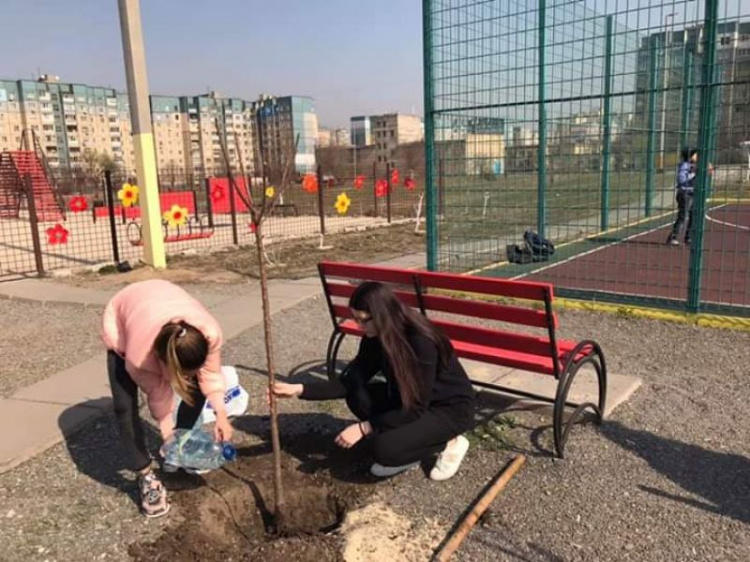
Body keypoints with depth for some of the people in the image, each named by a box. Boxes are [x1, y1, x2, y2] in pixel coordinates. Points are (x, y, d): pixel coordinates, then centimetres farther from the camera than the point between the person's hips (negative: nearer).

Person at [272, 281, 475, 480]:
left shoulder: (422, 341, -31)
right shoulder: (376, 338, -9)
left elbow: (415, 408, -28)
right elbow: (349, 382, -6)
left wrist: (364, 427, -26)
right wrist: (300, 389, -16)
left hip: (453, 407, -7)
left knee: (384, 449, -25)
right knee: (357, 395, -14)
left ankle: (449, 443, -1)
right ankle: (405, 446, 1)